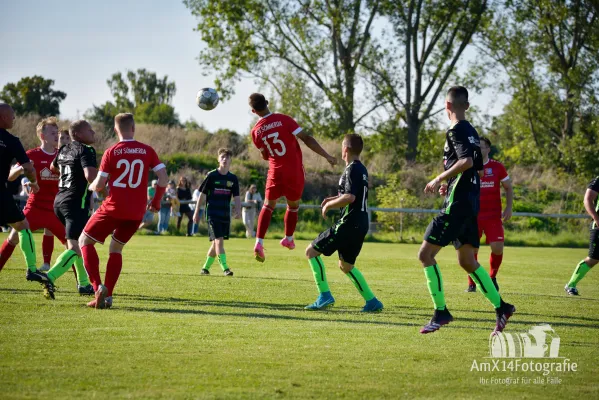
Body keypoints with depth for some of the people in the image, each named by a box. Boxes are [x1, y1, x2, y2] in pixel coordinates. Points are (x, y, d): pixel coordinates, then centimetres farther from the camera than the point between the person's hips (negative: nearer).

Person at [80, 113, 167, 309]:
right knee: (116, 248, 22)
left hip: (113, 208, -4)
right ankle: (107, 296, 12)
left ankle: (98, 286, -7)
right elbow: (163, 179, -3)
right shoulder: (147, 151, 1)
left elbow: (99, 185, -6)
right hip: (136, 212, 4)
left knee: (84, 241, 12)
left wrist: (91, 186, 18)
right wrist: (156, 201, 12)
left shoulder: (111, 152, -6)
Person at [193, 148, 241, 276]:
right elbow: (202, 194, 1)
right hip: (212, 214, -4)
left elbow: (236, 196, 4)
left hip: (226, 215, 5)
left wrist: (238, 210, -15)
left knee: (216, 242, 10)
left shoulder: (233, 178, 7)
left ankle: (205, 267, 25)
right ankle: (225, 268, -19)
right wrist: (196, 212, 1)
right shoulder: (211, 175, -3)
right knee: (219, 240, -15)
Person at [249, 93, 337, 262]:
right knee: (293, 206, 20)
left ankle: (259, 243, -3)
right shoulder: (284, 120, -12)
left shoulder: (256, 131, -2)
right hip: (295, 171, -2)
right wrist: (327, 156, -14)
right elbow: (306, 138, -17)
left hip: (275, 172, 2)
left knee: (268, 206, 13)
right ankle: (288, 239, 30)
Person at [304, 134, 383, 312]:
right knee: (345, 265, 22)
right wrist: (334, 199, 22)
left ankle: (325, 295, -9)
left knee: (311, 251, -3)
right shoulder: (362, 170, 16)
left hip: (349, 223, -9)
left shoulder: (352, 169, -13)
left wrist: (329, 205, -11)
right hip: (361, 224, 9)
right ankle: (372, 302, 17)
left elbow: (350, 197, -25)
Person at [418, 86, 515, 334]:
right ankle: (501, 308, 12)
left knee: (426, 254, -6)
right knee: (467, 261, 15)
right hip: (470, 204, 9)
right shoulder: (471, 132, 16)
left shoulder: (456, 130, -12)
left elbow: (467, 161, -26)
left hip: (456, 204, -9)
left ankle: (441, 312, -8)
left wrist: (440, 179, -18)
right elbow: (479, 167, 21)